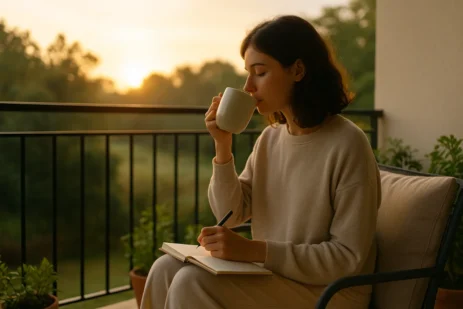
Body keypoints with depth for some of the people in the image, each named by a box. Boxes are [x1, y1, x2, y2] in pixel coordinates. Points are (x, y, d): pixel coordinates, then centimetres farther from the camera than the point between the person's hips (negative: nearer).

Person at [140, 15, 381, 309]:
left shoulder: (348, 145, -17)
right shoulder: (270, 138, 5)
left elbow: (348, 257, -18)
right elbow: (231, 215, 6)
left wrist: (254, 250, -25)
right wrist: (223, 146, -7)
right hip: (270, 277, 7)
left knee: (192, 283, -23)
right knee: (167, 269, -11)